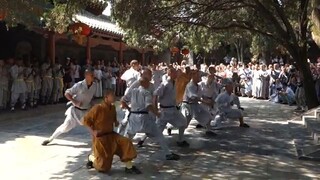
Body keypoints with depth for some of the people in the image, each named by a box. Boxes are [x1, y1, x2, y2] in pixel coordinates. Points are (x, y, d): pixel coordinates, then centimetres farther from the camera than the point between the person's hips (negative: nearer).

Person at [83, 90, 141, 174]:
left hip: (111, 135, 6)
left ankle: (129, 167, -5)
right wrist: (92, 131, -20)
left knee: (126, 143, -16)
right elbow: (85, 120, -14)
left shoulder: (113, 107, 1)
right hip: (100, 138, -6)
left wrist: (116, 122, 1)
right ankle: (91, 158, 34)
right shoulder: (97, 108, -21)